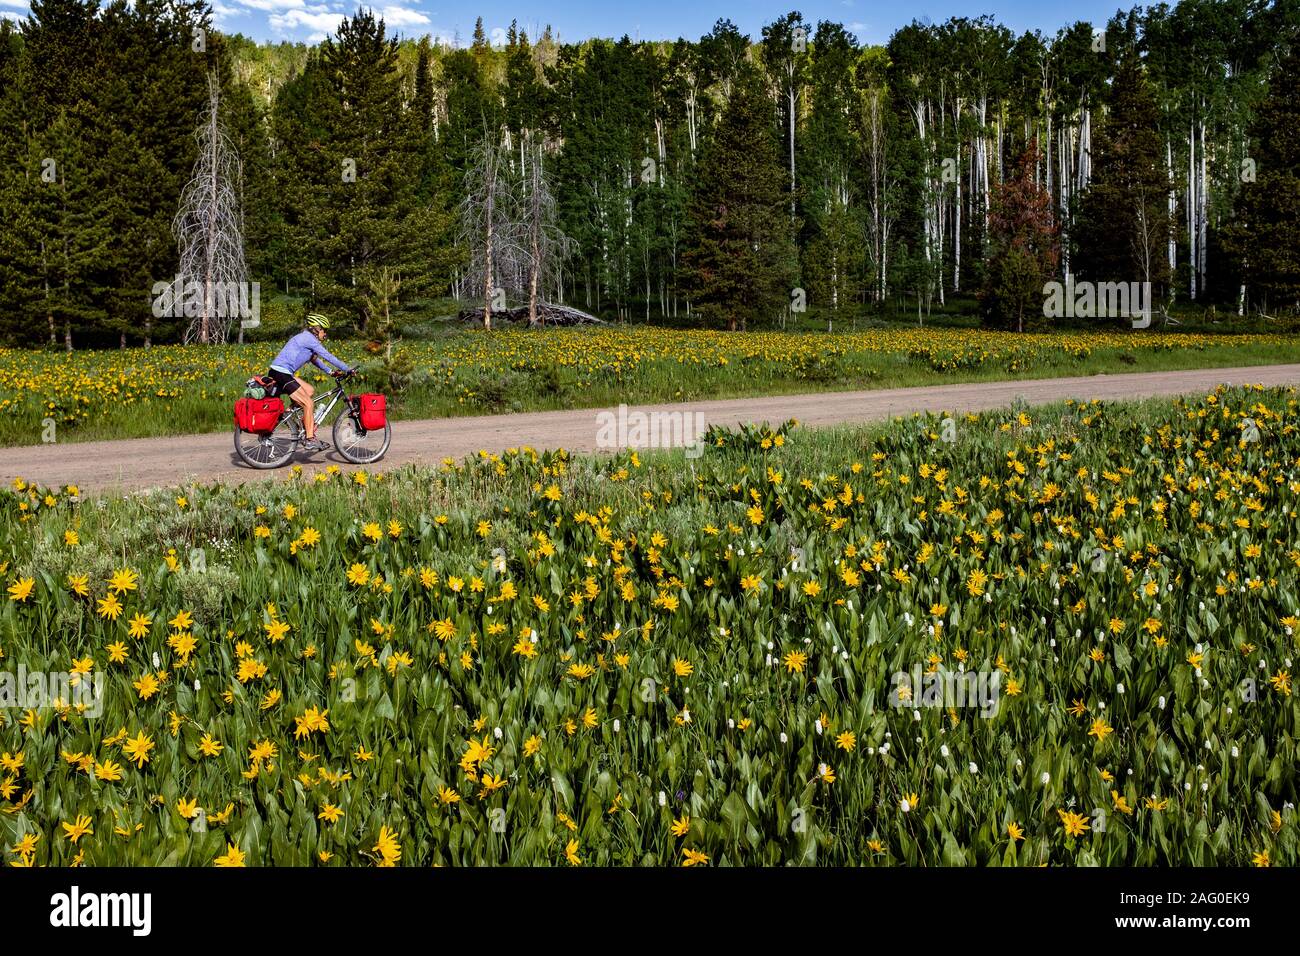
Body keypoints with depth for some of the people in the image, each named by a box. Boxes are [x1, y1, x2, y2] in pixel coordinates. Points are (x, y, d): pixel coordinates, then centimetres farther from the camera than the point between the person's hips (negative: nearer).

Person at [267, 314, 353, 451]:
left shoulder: (305, 338, 19)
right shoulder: (309, 338, -10)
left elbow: (314, 359, 30)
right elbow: (327, 357, -11)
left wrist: (331, 371, 24)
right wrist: (348, 369, -5)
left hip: (284, 374, 10)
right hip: (281, 374, -10)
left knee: (310, 391, 19)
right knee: (308, 404, -9)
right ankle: (310, 441, -7)